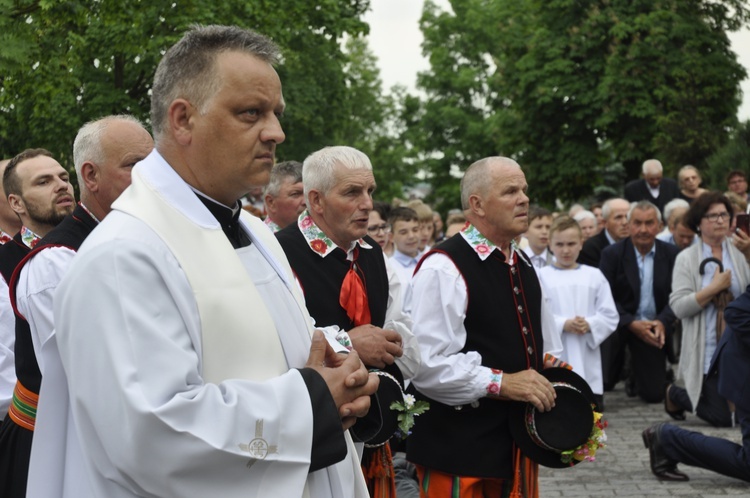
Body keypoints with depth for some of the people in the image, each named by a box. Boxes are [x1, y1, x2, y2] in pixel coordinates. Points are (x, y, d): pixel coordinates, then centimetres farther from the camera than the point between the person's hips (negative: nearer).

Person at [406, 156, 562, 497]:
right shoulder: (443, 268, -16)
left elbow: (544, 345, 24)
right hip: (459, 450, -8)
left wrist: (550, 388, 6)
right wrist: (500, 383, -23)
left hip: (519, 441, 8)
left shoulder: (523, 265, 13)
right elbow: (426, 364, -25)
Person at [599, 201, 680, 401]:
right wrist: (631, 324, -24)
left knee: (654, 394, 1)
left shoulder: (672, 254, -3)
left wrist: (662, 322, -23)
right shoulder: (611, 254, -9)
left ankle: (635, 377, 38)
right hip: (621, 323, -2)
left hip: (654, 326, 2)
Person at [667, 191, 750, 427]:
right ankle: (675, 394, 24)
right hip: (707, 350, -3)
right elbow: (678, 307, -11)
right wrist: (714, 288, -14)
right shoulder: (686, 259, -1)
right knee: (722, 418, -5)